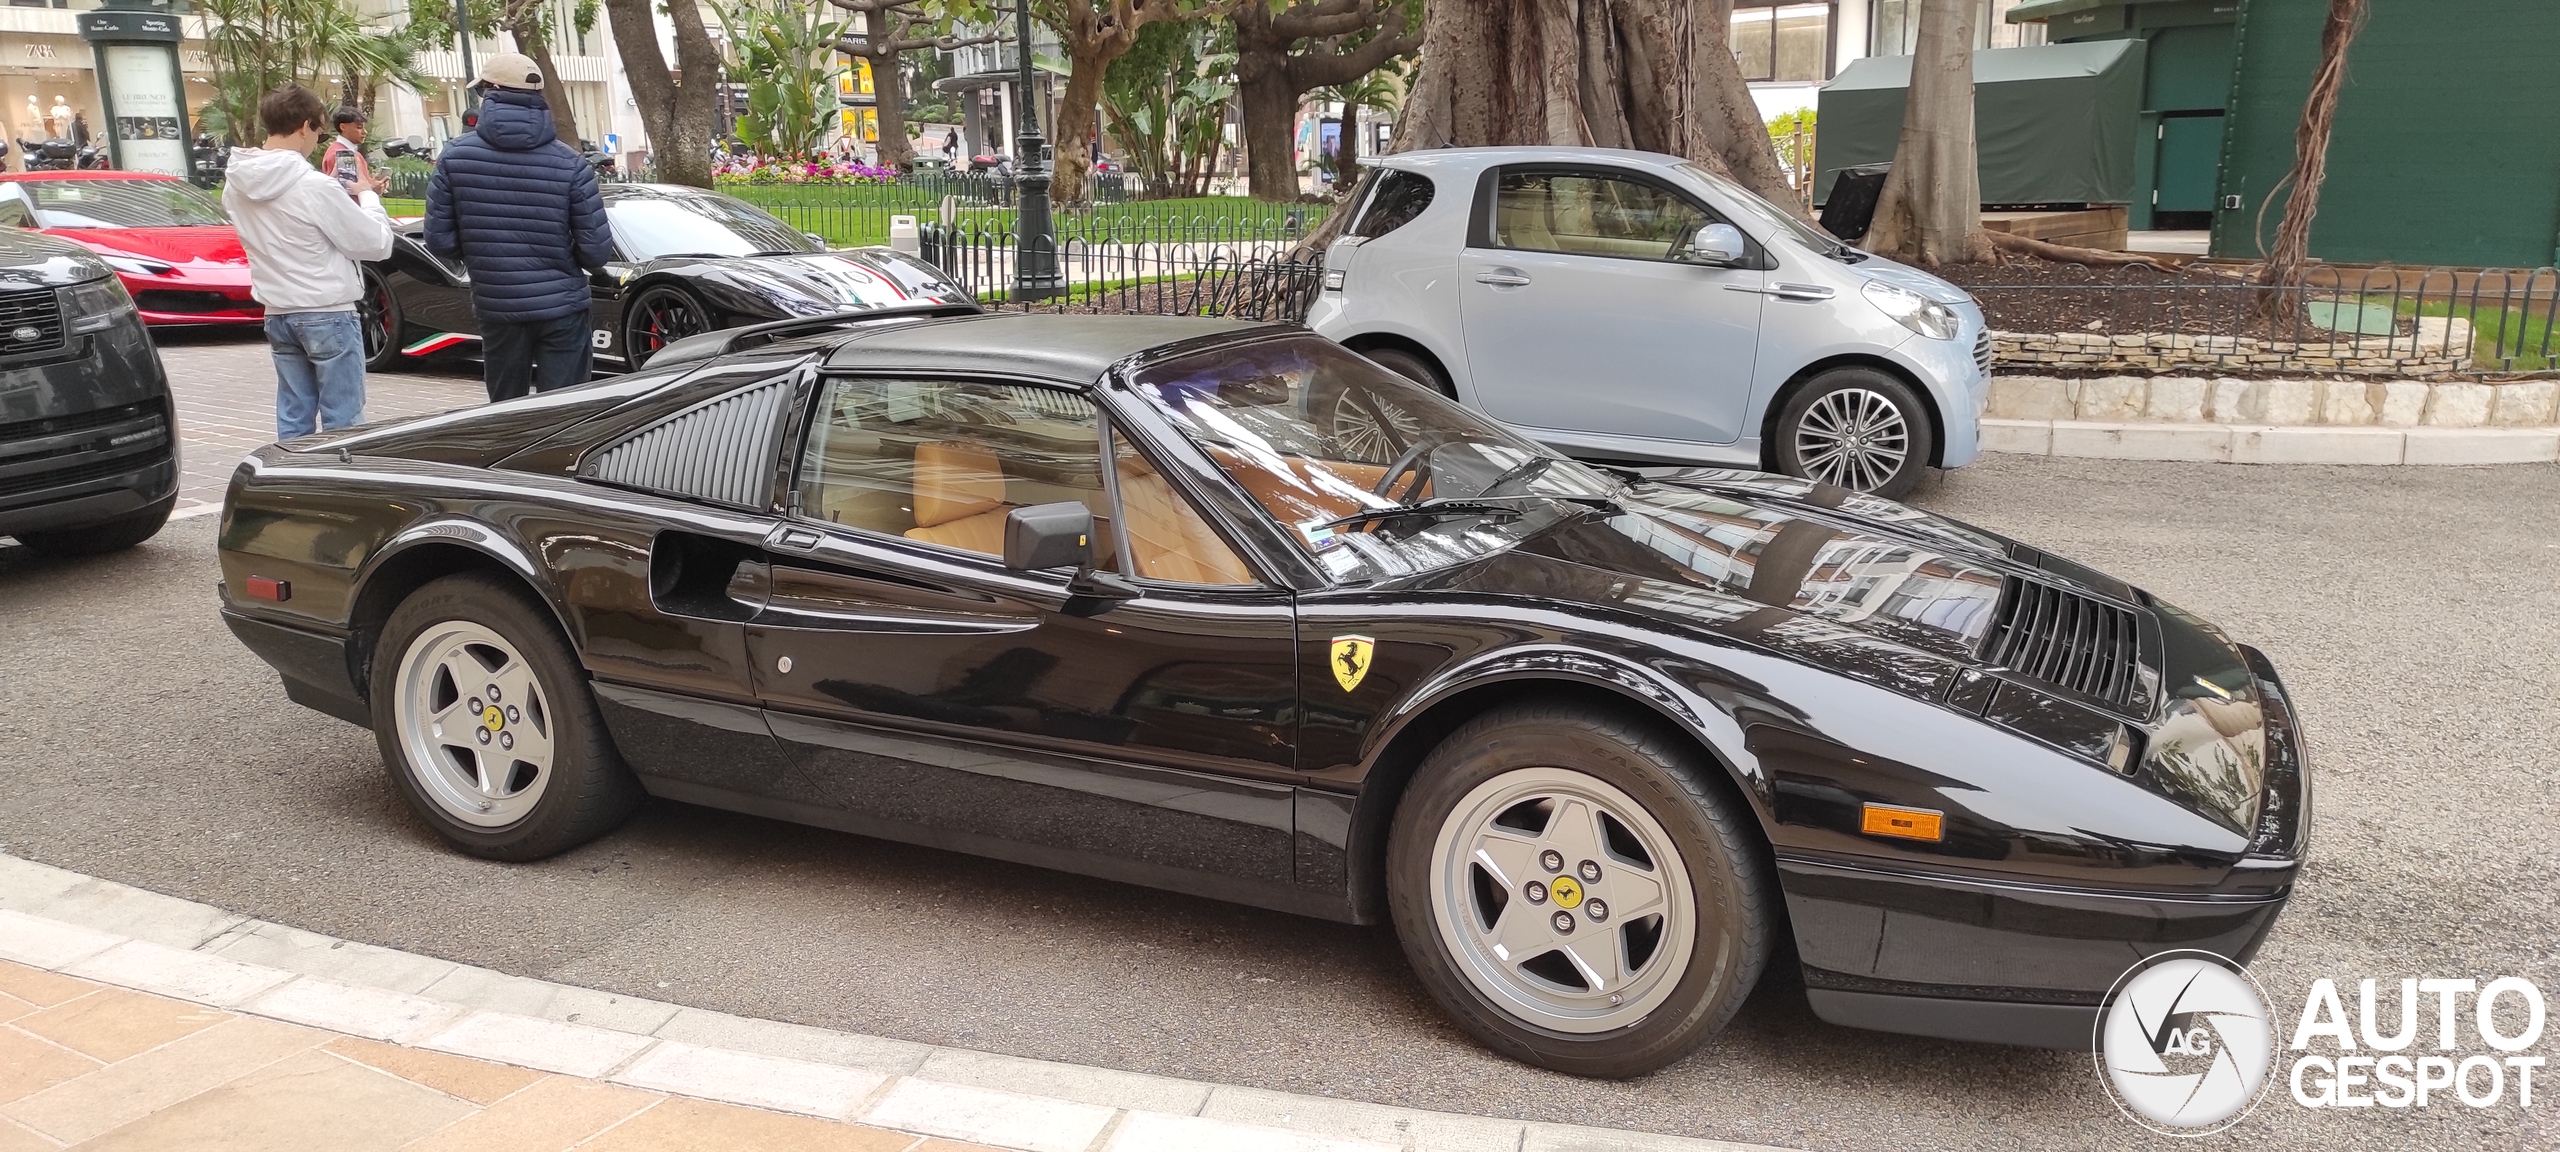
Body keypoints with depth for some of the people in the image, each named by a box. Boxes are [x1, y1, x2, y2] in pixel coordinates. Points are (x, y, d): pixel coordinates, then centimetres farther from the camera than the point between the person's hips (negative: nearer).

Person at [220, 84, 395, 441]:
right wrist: (367, 197, 4)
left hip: (278, 315, 7)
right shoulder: (314, 187, -19)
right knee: (342, 423, 1)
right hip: (328, 315, -7)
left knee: (292, 418, 12)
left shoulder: (236, 186, 3)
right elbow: (376, 243, -13)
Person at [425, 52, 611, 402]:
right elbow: (597, 251, -9)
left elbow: (439, 240, -4)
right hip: (562, 307, -2)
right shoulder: (570, 164, -8)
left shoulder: (455, 156, -4)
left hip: (496, 306, 2)